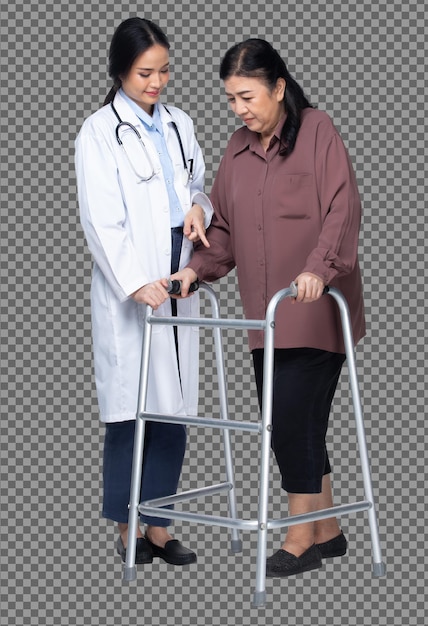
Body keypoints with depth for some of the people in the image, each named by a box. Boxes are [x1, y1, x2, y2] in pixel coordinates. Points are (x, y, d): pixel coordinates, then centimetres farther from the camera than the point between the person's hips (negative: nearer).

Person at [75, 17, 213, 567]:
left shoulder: (179, 125, 13)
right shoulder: (100, 132, -5)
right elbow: (100, 219, -13)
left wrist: (199, 207, -1)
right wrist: (135, 283, -24)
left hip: (177, 284, 6)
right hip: (128, 290, -6)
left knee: (173, 408, 5)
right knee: (130, 407, -3)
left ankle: (159, 525, 13)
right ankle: (128, 528, 9)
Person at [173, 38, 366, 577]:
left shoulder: (317, 131, -6)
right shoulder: (238, 147, 13)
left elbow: (342, 209, -16)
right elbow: (225, 226, 19)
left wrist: (318, 268, -30)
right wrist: (198, 269, 3)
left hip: (315, 310, -7)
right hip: (266, 314, 7)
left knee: (295, 419, -9)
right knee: (284, 424, 8)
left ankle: (301, 541, 1)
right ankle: (327, 532, 21)